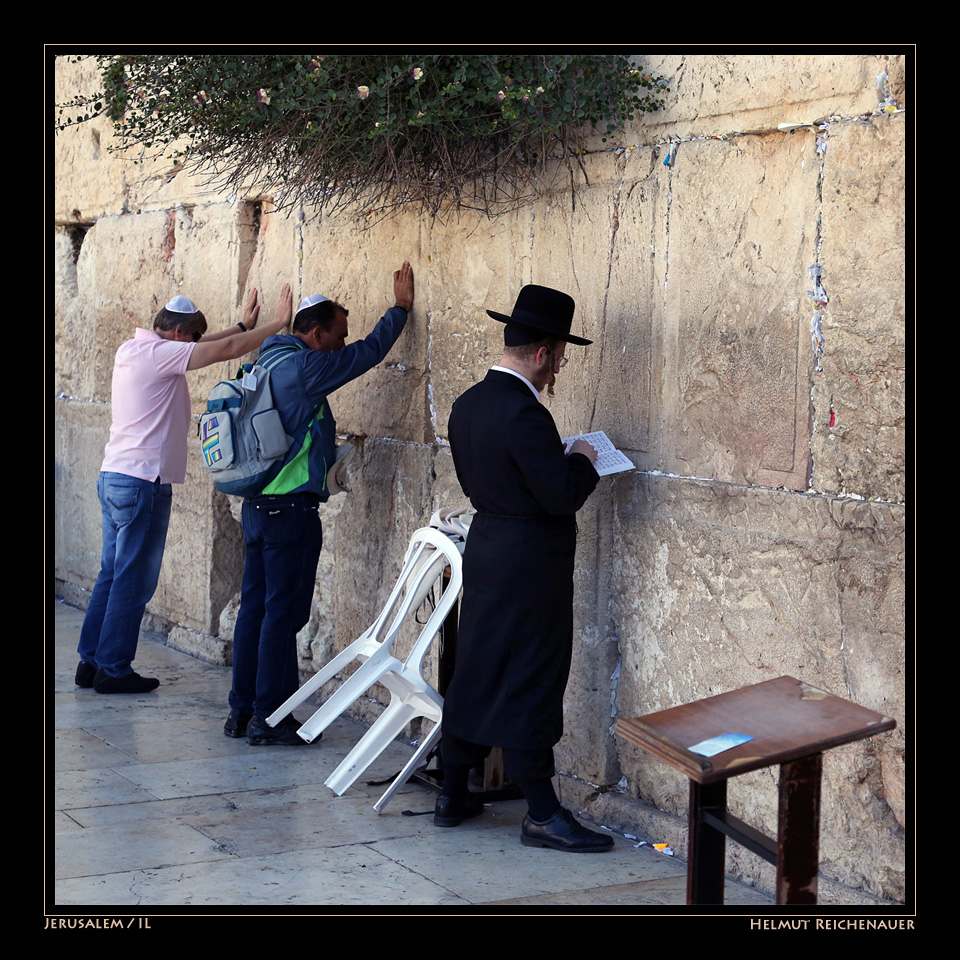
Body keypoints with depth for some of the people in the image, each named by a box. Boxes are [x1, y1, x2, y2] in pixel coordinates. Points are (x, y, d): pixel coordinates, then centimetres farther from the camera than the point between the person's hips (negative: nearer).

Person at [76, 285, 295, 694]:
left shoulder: (131, 350, 14)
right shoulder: (157, 353, -13)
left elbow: (202, 345, 26)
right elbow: (226, 349, -17)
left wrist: (244, 325, 27)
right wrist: (278, 324, -9)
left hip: (113, 477, 10)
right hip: (142, 481, -10)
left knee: (112, 574, 14)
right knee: (134, 580, -3)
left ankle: (91, 661, 17)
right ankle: (114, 670, 1)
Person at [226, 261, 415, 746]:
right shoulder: (303, 368, -15)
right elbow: (369, 352, -9)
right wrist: (401, 307, 3)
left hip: (258, 504, 10)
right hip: (292, 509, -10)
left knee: (255, 607, 12)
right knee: (283, 613, -4)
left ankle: (242, 710, 18)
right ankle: (269, 718, -1)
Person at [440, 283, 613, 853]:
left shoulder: (469, 404, 7)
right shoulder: (524, 412, -22)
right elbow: (563, 495, -23)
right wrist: (581, 461, -3)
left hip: (486, 548, 9)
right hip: (530, 565, -9)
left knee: (476, 671, 15)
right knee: (530, 682, -2)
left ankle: (454, 794, 23)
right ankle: (542, 814, 6)